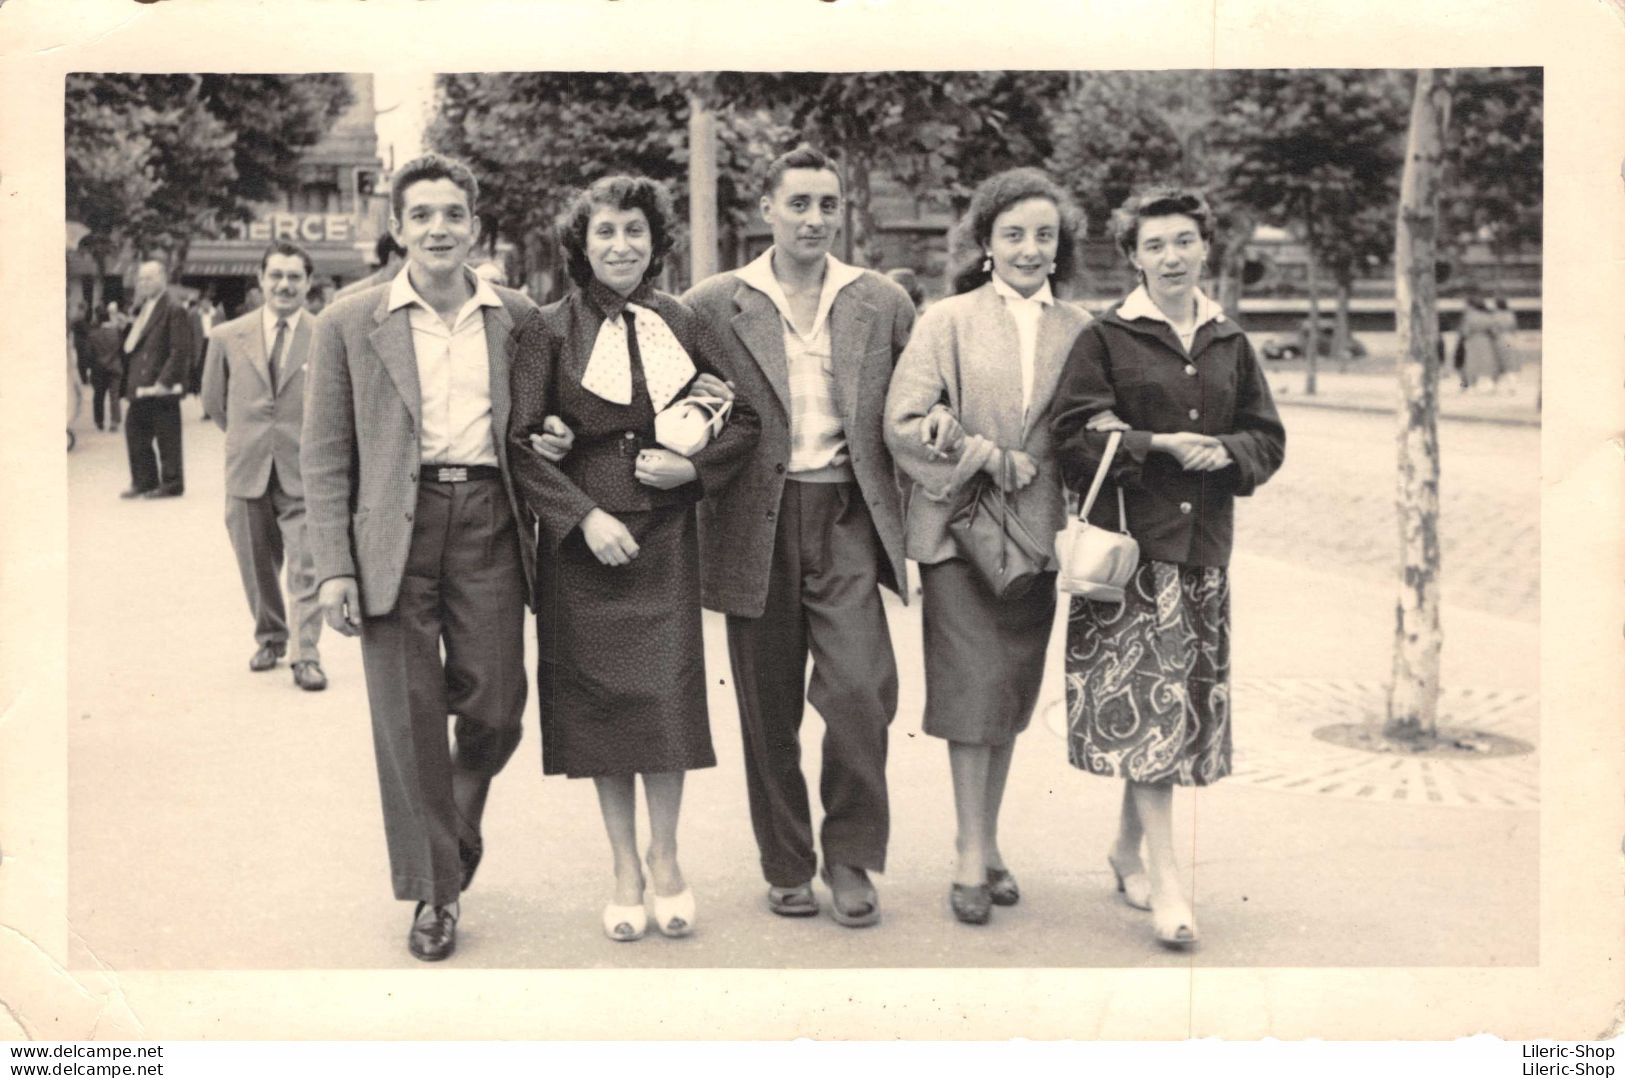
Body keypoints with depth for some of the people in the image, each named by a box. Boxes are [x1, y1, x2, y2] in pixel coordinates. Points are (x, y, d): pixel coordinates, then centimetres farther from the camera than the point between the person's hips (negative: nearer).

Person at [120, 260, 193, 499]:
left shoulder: (174, 311, -10)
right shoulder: (142, 311, 16)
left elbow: (181, 350, -16)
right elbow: (132, 346, 21)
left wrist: (165, 381, -20)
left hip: (161, 389, -9)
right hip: (140, 387, 9)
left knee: (167, 438, 0)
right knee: (135, 434, 12)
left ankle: (171, 483, 8)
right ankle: (144, 482, 21)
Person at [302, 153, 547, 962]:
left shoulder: (518, 319, 10)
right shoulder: (351, 324, 4)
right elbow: (324, 455, 2)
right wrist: (334, 567, -5)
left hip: (488, 521, 2)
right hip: (395, 529, -1)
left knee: (495, 709, 1)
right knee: (409, 719, 1)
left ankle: (455, 826, 33)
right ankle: (433, 890, 16)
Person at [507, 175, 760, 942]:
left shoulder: (682, 325, 6)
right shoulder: (548, 331, 0)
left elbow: (745, 418, 11)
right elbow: (519, 442, -4)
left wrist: (695, 467, -6)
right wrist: (584, 515, -13)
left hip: (664, 537, 1)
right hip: (581, 540, -1)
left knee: (667, 696, -3)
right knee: (600, 700, 3)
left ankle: (664, 858, 16)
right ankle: (625, 871, 16)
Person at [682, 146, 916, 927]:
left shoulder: (884, 304, 9)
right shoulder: (712, 305, 4)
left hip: (847, 516, 0)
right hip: (757, 522, 0)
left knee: (860, 688, -11)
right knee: (768, 707, 6)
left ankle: (849, 856, 10)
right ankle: (787, 866, 23)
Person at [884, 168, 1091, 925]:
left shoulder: (1078, 330, 7)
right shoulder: (946, 322, 0)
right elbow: (904, 424, -8)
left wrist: (1080, 520, -5)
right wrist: (989, 459, -13)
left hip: (1035, 530, 3)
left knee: (1013, 693, 10)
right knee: (975, 688, -6)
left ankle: (986, 843, 23)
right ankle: (973, 855, 3)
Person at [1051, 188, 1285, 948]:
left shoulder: (1230, 344, 13)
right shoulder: (1105, 338, -1)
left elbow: (1268, 438, 13)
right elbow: (1073, 436, -7)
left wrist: (1224, 452, -7)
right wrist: (1158, 445, -16)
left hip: (1204, 545, 5)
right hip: (1131, 542, -5)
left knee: (1183, 705, 10)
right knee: (1149, 701, -11)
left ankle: (1128, 848, 28)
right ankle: (1166, 879, -8)